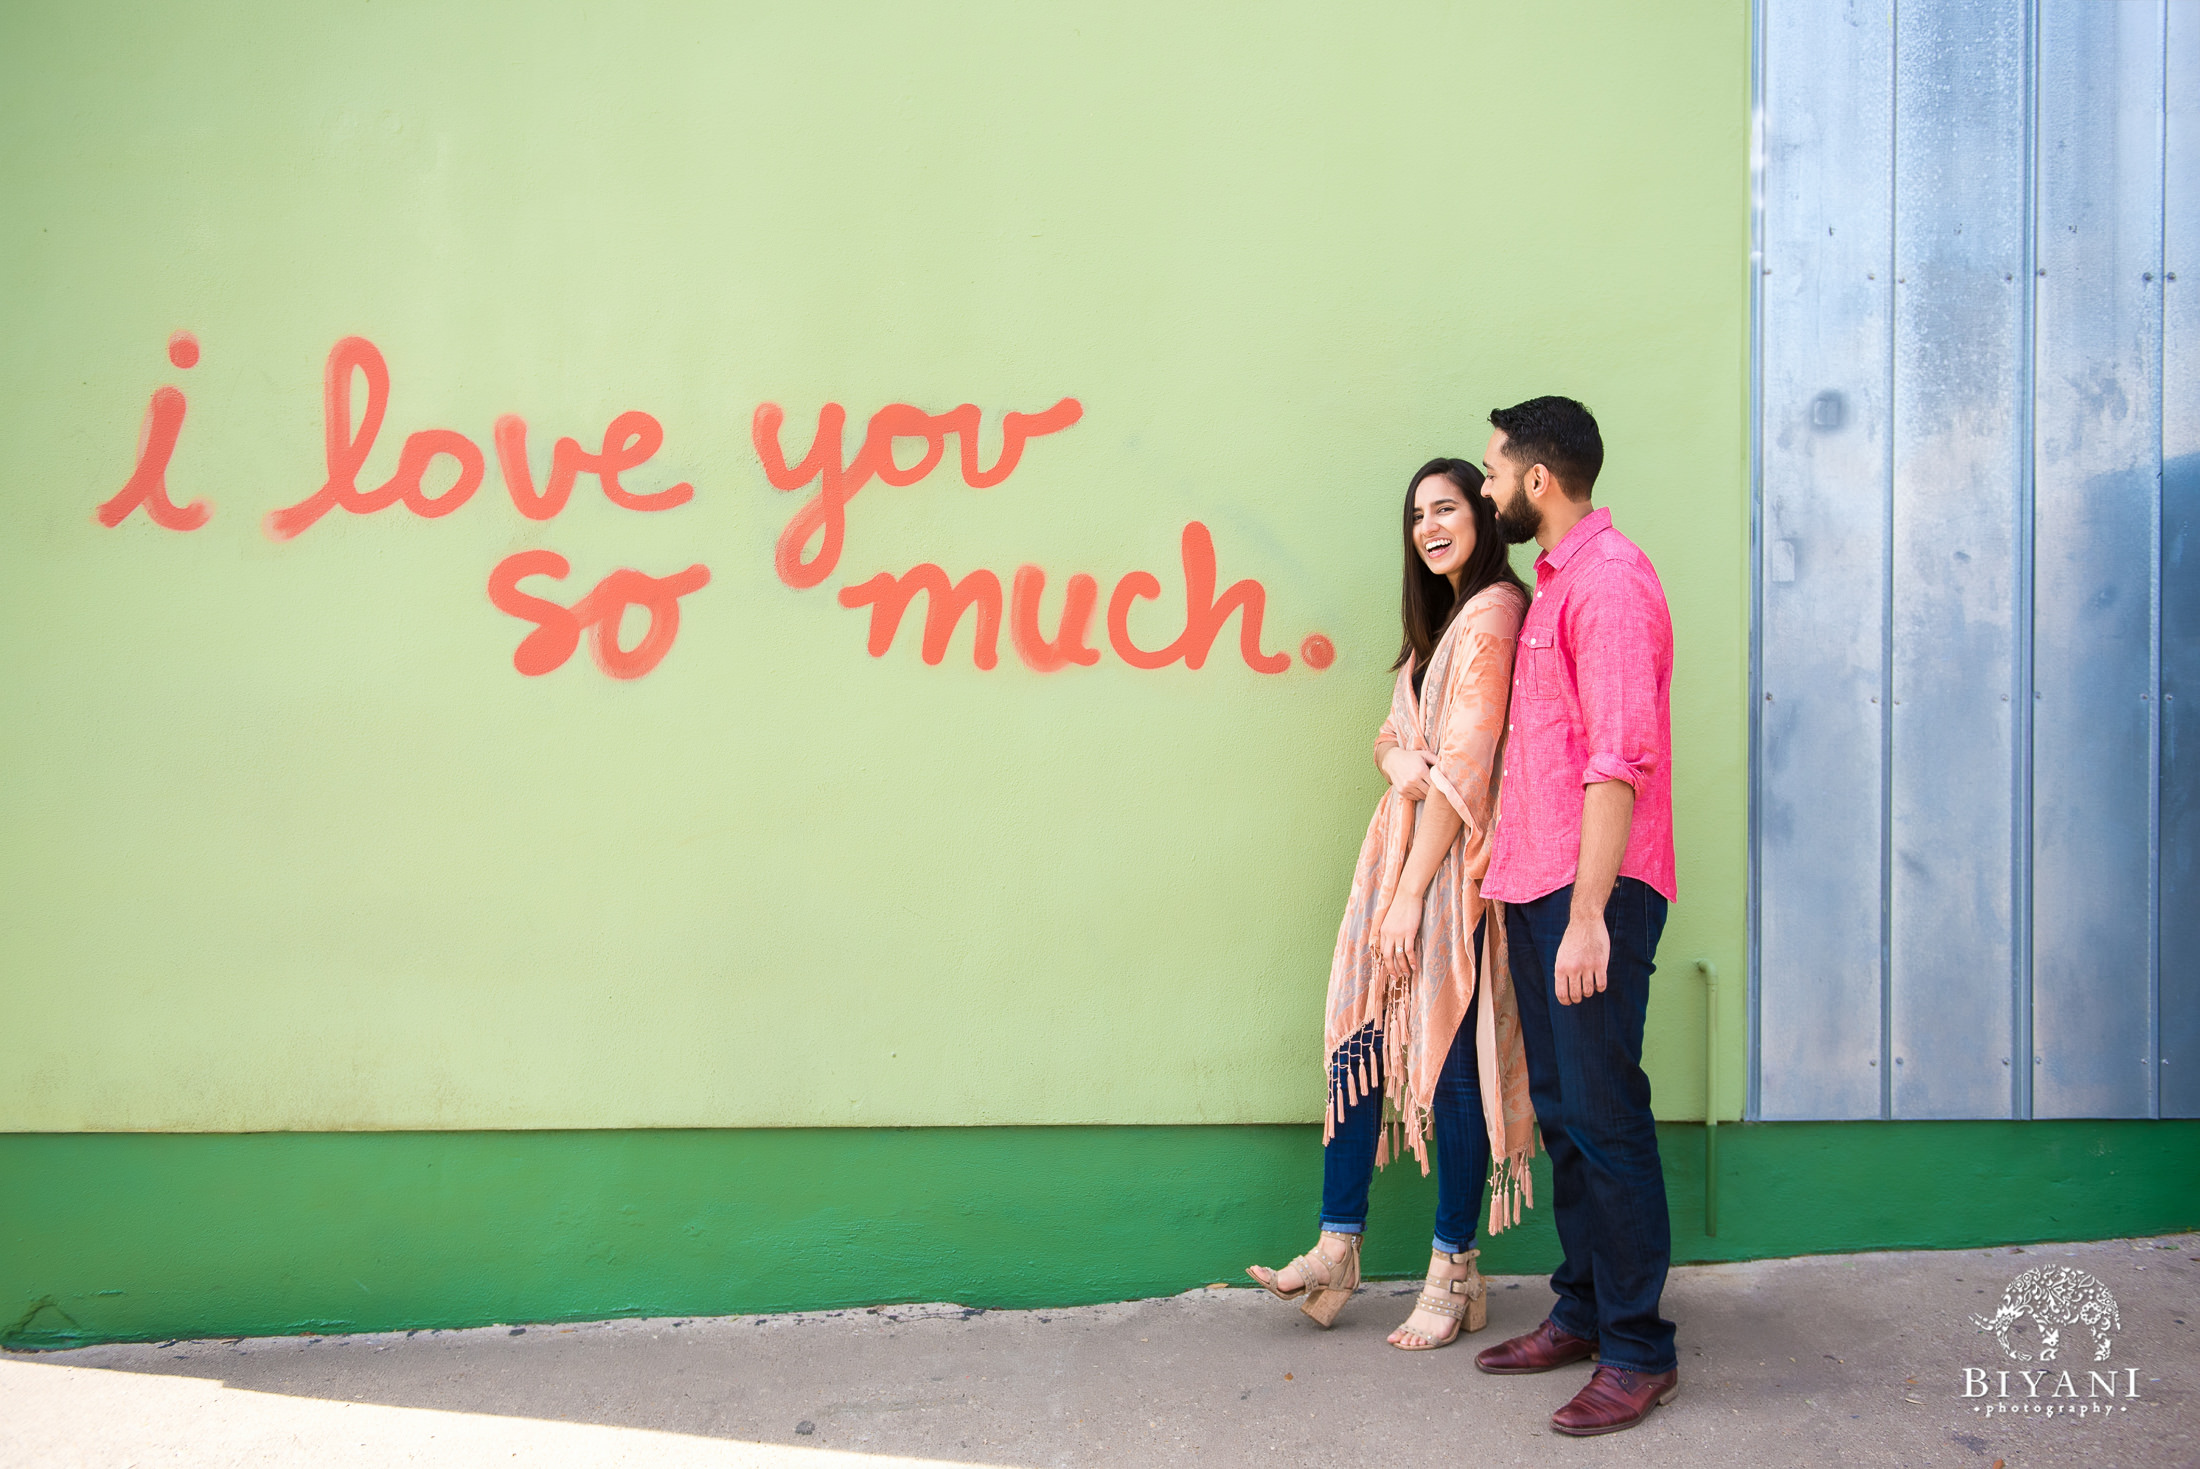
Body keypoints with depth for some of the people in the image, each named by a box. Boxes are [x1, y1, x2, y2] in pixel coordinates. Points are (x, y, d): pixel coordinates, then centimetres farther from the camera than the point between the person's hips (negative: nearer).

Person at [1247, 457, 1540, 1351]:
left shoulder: (1493, 611, -10)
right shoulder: (1441, 617, 21)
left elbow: (1466, 763, -16)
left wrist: (1410, 892, -17)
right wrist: (1398, 760, -6)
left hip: (1455, 863, -9)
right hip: (1403, 846, 9)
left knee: (1451, 1062, -2)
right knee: (1361, 1040, 5)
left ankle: (1453, 1276, 11)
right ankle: (1336, 1253, 13)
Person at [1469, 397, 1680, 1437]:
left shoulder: (1609, 578, -13)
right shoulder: (1554, 580, 18)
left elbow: (1618, 758, -20)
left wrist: (1588, 913, -23)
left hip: (1593, 892, -10)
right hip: (1538, 884, 10)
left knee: (1605, 1118, -4)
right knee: (1559, 1112, 14)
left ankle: (1639, 1352, 7)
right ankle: (1583, 1312, 26)